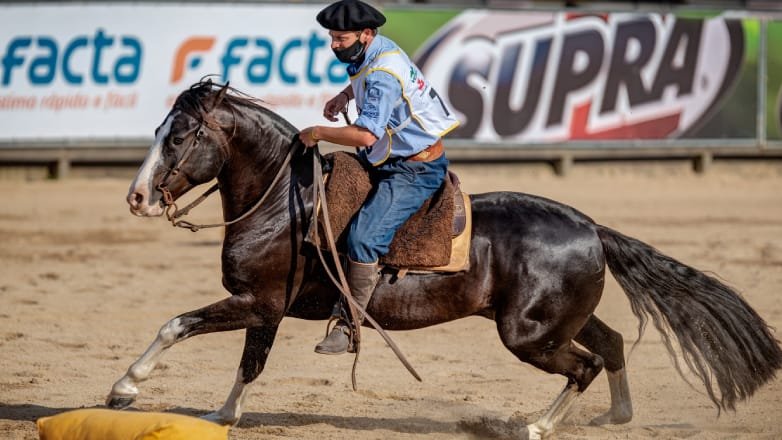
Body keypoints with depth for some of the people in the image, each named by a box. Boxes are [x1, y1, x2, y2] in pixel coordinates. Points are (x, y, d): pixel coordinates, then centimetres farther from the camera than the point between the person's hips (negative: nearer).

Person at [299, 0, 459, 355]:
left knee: (363, 238, -23)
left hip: (417, 169, -11)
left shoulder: (383, 75, -26)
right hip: (387, 161, 11)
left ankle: (349, 325, -18)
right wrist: (346, 94, 13)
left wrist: (317, 133, -22)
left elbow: (366, 135, -35)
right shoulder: (374, 51, 5)